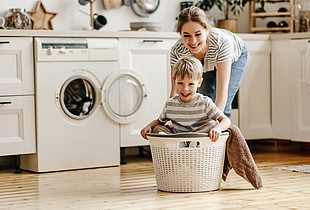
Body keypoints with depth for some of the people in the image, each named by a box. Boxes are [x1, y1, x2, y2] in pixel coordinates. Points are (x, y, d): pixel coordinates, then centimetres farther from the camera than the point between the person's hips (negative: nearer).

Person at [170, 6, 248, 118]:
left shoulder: (222, 42, -45)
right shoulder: (177, 51, -37)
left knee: (223, 107, -15)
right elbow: (174, 90, -31)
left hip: (235, 56, -2)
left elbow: (222, 91, -45)